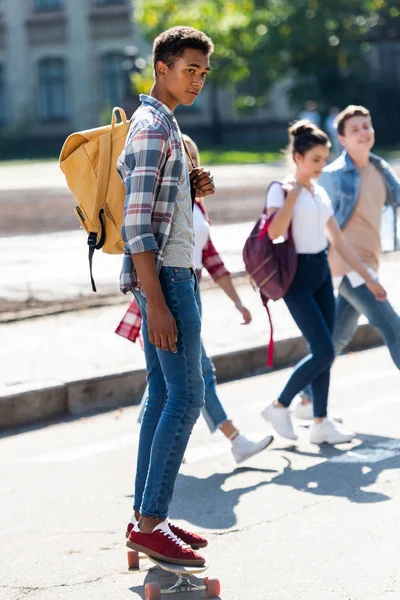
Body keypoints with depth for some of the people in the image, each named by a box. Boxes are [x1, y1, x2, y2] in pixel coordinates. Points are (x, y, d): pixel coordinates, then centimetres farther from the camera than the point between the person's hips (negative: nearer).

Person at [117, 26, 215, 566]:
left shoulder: (156, 123, 18)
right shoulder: (155, 128, -14)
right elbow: (138, 226, -20)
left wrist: (190, 191, 5)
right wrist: (157, 304, -24)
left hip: (170, 274, 10)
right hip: (165, 274, -10)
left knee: (163, 395, 10)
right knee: (186, 395, -12)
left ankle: (146, 518, 14)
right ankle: (151, 523, -11)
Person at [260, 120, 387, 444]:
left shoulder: (320, 192, 14)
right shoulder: (281, 189, -8)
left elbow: (338, 239, 17)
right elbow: (274, 231, -26)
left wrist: (368, 277, 15)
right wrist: (294, 192, -23)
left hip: (322, 272, 7)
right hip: (297, 274, -7)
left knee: (323, 352, 6)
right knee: (324, 351, -11)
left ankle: (321, 423, 12)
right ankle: (279, 406, 6)